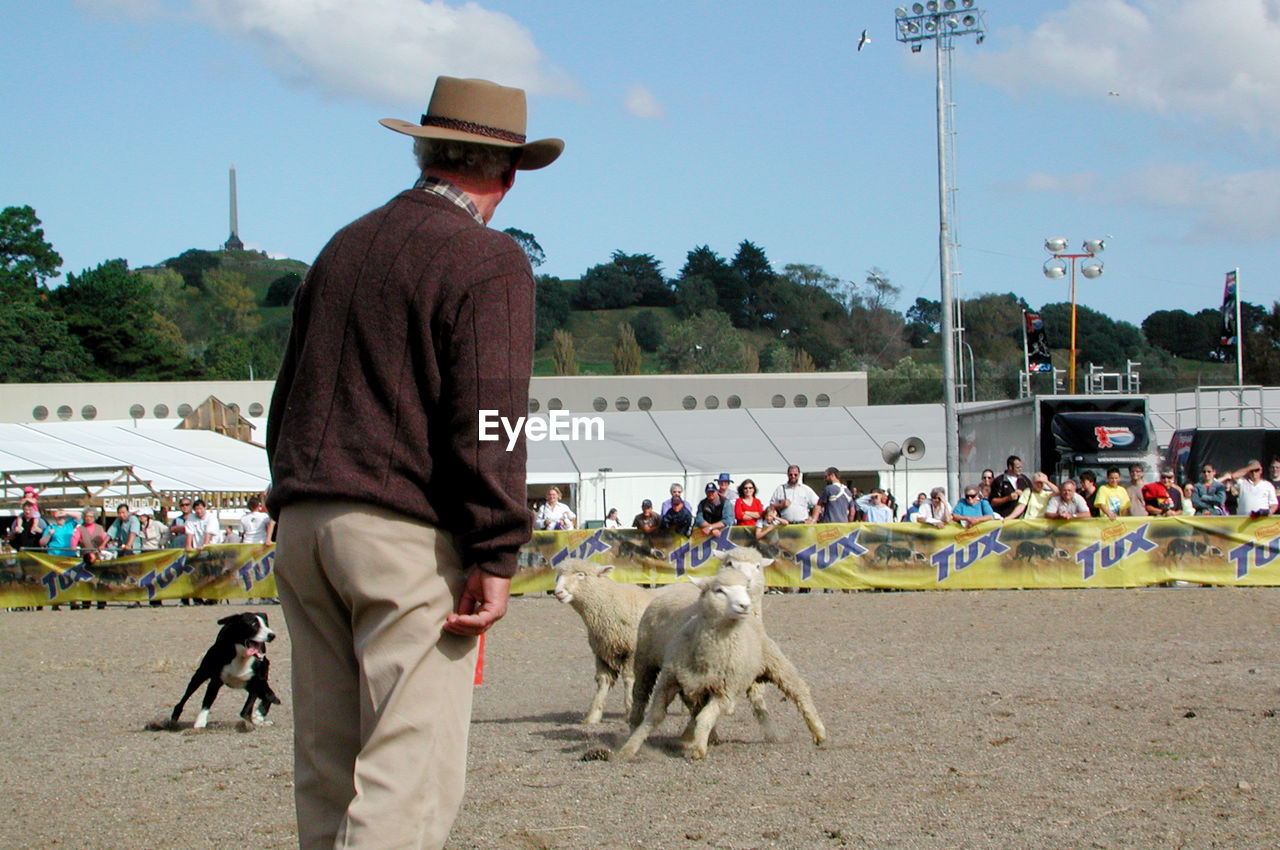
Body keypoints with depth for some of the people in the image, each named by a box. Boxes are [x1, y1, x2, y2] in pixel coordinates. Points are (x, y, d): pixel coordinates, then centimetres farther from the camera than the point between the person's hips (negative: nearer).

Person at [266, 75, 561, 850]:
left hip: (303, 524, 7)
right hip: (408, 530, -7)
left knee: (327, 763, 10)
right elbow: (489, 416, -14)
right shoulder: (488, 261, -5)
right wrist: (496, 555, -14)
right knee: (411, 768, -9)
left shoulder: (345, 248, 18)